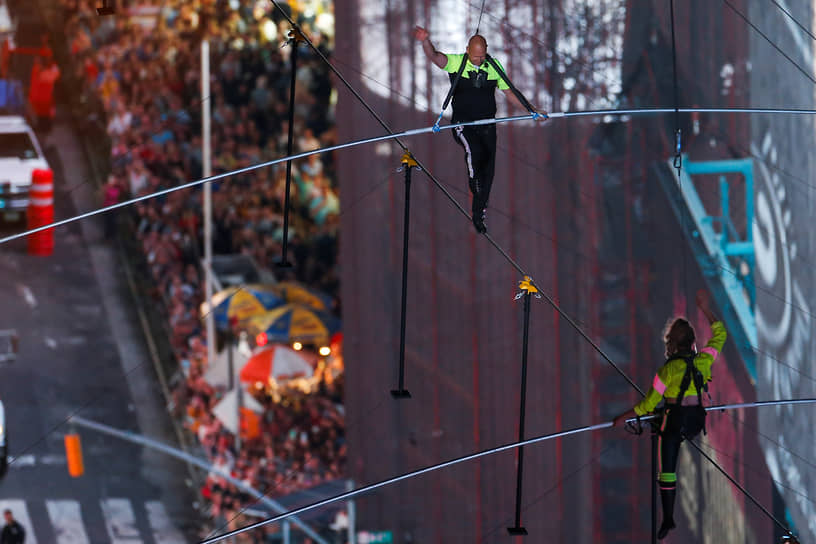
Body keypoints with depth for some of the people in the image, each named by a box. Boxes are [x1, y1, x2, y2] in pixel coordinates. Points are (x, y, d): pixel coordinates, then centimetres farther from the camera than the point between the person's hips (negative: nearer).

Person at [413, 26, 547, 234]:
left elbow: (509, 92, 13)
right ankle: (475, 190, -18)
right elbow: (435, 57, -24)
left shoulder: (494, 66, 4)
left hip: (487, 126, 3)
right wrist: (425, 41, -45)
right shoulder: (456, 63, -6)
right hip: (463, 123, -3)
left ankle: (479, 215, 12)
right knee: (474, 151, -33)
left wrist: (531, 111, 8)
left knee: (488, 172, -1)